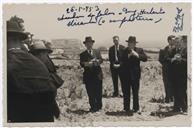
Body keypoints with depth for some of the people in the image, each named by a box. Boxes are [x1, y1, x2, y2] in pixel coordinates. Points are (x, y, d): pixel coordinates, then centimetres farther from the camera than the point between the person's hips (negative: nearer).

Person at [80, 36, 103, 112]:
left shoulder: (97, 52, 14)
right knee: (90, 93, -1)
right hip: (88, 76, -1)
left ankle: (99, 106, 18)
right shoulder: (82, 54, 8)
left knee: (98, 92, 4)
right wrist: (86, 64, -24)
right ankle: (93, 107, 8)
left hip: (97, 75, 1)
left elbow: (101, 60, 1)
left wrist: (96, 61, -20)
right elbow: (81, 64, -4)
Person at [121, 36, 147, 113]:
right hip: (126, 75, 1)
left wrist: (137, 55, -19)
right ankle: (126, 108, 12)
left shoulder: (139, 50, 5)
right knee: (126, 92, 4)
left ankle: (136, 108, 12)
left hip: (135, 74, 0)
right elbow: (122, 60, -7)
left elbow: (145, 58, -8)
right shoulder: (124, 51, 5)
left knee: (135, 92, 3)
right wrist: (128, 56, -18)